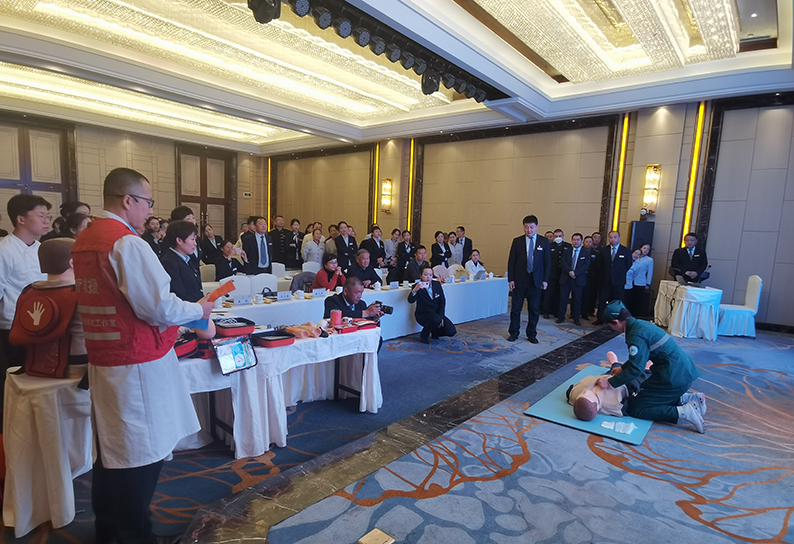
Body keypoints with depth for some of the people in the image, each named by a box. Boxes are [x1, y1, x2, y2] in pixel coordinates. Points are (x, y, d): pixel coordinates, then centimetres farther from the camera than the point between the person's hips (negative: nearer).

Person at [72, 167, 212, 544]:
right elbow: (160, 308, -21)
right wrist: (198, 309, -3)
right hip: (137, 365, -9)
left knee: (110, 452, 20)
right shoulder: (127, 243, -19)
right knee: (140, 457, 4)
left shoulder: (83, 241, 10)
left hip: (102, 360, 9)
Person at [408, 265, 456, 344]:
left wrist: (440, 316, -8)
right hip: (423, 314, -5)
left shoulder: (437, 284, 0)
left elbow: (442, 301, 4)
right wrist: (415, 290, -51)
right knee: (436, 319, -37)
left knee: (451, 331, -12)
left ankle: (434, 333, 19)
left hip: (437, 314, 5)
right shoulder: (418, 286, -14)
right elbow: (410, 301, -31)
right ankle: (424, 335, -8)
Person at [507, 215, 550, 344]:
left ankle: (531, 334, 21)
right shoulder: (517, 241, 1)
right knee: (515, 308, 5)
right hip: (519, 280, 0)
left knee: (534, 309, 8)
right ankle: (513, 333, 19)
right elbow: (511, 261, 1)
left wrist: (545, 280, -2)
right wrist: (510, 279, -5)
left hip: (536, 281, 1)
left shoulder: (544, 242, 2)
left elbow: (547, 262, 4)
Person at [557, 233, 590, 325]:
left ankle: (576, 318, 16)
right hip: (565, 278, 1)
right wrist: (570, 271, -19)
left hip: (578, 280, -1)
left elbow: (586, 266, -7)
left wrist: (575, 273, -19)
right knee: (563, 298, 3)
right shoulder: (566, 251, 8)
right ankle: (561, 317, 11)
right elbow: (563, 263, -3)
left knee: (577, 300, 5)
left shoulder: (586, 253, 3)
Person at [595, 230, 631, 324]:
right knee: (602, 301, 5)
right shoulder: (603, 250, 5)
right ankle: (600, 319, 15)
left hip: (619, 282, -1)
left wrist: (623, 277, 0)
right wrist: (602, 276, 3)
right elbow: (600, 265, 8)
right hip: (606, 281, 2)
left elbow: (629, 266, 2)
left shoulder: (626, 251, 0)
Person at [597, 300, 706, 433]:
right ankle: (688, 398, 17)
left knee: (634, 409, -5)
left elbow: (636, 369, -19)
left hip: (674, 377, -10)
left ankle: (683, 412, -8)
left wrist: (610, 383, -12)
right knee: (645, 394, 27)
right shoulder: (640, 324, 8)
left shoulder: (636, 335, -21)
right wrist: (622, 368, 30)